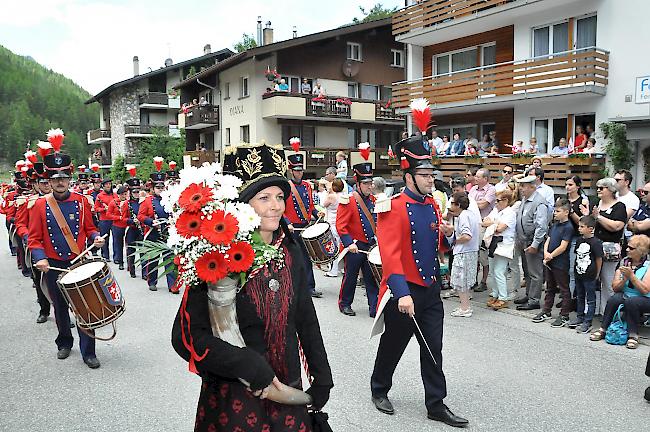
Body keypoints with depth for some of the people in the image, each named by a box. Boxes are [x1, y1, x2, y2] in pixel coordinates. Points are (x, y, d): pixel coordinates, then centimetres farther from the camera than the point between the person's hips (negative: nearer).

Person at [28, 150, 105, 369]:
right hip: (53, 266, 1)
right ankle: (64, 343, 37)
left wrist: (96, 238, -12)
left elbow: (89, 229, 9)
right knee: (60, 308, 16)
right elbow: (34, 238, -2)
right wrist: (40, 258, -18)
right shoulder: (40, 205, -2)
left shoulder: (81, 201, -1)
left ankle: (88, 352, 4)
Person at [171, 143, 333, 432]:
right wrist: (251, 367, -24)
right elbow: (186, 336, -19)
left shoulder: (290, 251, -1)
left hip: (287, 393, 5)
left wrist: (321, 378, 8)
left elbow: (306, 319, 7)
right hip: (233, 398, -4)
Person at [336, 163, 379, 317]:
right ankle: (345, 304, 25)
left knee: (372, 278, 6)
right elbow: (341, 226, -16)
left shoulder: (373, 200, 9)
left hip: (371, 246, 6)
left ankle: (375, 308, 10)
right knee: (350, 277, 8)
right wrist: (349, 243, -25)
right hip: (355, 247, -5)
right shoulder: (348, 201, -11)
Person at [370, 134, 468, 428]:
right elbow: (390, 255, -26)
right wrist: (402, 294, -33)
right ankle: (379, 390, 36)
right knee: (392, 346, 13)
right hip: (404, 292, -6)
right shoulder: (393, 208, -17)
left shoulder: (433, 206, 7)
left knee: (433, 350, 11)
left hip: (431, 290, 6)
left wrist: (445, 235, -4)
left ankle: (436, 405, 23)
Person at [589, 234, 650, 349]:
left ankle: (633, 335, -21)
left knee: (631, 301, -34)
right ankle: (603, 329, -18)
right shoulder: (624, 262, 6)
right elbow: (615, 288, 2)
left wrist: (631, 275, -21)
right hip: (625, 296, 4)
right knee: (614, 299, -27)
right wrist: (625, 278, -16)